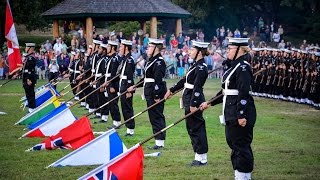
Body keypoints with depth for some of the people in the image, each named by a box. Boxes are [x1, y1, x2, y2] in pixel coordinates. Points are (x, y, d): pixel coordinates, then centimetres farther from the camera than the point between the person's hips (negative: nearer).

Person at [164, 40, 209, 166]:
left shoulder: (201, 68, -17)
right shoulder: (196, 65, 13)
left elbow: (197, 87, -23)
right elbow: (185, 81, 22)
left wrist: (193, 104, -27)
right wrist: (172, 90, 26)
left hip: (194, 99, -10)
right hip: (189, 98, 10)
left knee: (196, 127, -4)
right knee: (191, 127, 13)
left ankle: (202, 158, 3)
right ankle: (199, 156, 19)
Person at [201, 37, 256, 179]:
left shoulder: (243, 68, -15)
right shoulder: (235, 66, 15)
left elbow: (243, 93, -22)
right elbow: (227, 91, 22)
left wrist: (242, 115, -25)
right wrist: (209, 103, 25)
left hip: (240, 114, -10)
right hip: (231, 114, 10)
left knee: (241, 146, -4)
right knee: (233, 144, 15)